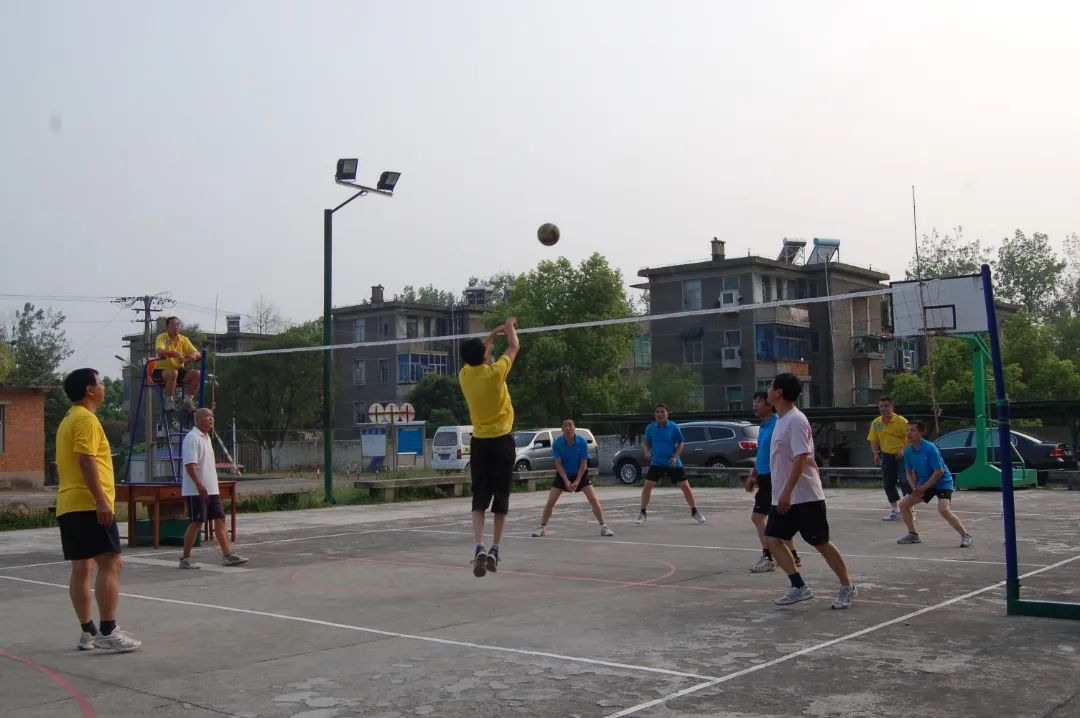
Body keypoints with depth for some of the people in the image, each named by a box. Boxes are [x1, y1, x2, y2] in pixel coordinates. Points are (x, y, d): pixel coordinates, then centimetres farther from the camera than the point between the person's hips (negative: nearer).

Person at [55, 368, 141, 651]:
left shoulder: (68, 421, 20)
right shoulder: (86, 419, -10)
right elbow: (86, 461, -20)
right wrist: (101, 500, -24)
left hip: (68, 506, 10)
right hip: (89, 505, -10)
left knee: (82, 567, 8)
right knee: (110, 564, -10)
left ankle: (88, 633, 11)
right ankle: (107, 632, -12)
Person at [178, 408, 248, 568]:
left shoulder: (206, 437, 17)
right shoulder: (192, 438, -12)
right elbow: (190, 464, -22)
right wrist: (199, 484, -30)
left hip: (211, 489, 9)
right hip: (196, 491, -9)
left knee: (220, 520, 6)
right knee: (196, 523, -4)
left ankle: (228, 555, 7)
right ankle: (185, 559, 6)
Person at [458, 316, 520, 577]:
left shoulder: (464, 375, -1)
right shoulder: (495, 372, -13)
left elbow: (476, 358, 21)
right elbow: (514, 347, 4)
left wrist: (494, 333, 31)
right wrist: (510, 327, 23)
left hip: (479, 442, 3)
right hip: (502, 441, -3)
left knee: (479, 499, 2)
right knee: (501, 498, 7)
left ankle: (480, 547, -16)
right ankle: (494, 550, 7)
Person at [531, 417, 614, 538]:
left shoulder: (582, 442, -19)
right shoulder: (557, 443, -18)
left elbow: (583, 464, -15)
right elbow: (558, 464, -15)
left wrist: (577, 481, -22)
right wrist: (566, 481, -24)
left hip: (580, 474, 0)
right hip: (563, 474, 1)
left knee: (594, 499, -10)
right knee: (550, 501, -6)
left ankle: (603, 526, 0)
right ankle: (542, 527, 8)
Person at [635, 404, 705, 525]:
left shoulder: (674, 427, -7)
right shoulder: (650, 428, -1)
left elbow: (681, 443, 0)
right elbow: (646, 442, 12)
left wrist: (675, 457, -14)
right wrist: (647, 451, -8)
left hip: (673, 463, -1)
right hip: (656, 463, 2)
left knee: (685, 486, -1)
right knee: (647, 486, -8)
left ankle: (694, 512, 16)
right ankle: (643, 513, 8)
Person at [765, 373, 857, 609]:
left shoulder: (796, 420, -17)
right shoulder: (782, 420, 12)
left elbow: (800, 459, -24)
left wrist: (787, 492, -27)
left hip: (805, 496, -9)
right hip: (784, 497, 9)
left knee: (820, 543, 0)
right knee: (773, 539, 0)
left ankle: (847, 587, 16)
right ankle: (799, 587, 5)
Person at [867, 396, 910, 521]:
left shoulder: (901, 421, -10)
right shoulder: (875, 423, 4)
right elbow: (873, 441, 9)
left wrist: (903, 450, -21)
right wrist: (876, 454, -5)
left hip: (901, 455, -5)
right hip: (886, 456, 5)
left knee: (904, 481, -11)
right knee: (888, 483, 5)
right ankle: (895, 510, 17)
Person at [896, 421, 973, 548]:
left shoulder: (930, 448, -24)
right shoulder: (908, 451, -3)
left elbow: (939, 471, -24)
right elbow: (909, 472, 8)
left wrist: (923, 487, -21)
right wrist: (915, 487, -10)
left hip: (942, 482, -8)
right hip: (924, 483, 8)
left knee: (944, 509, -29)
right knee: (903, 503, 2)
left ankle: (966, 536, -17)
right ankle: (913, 534, 17)